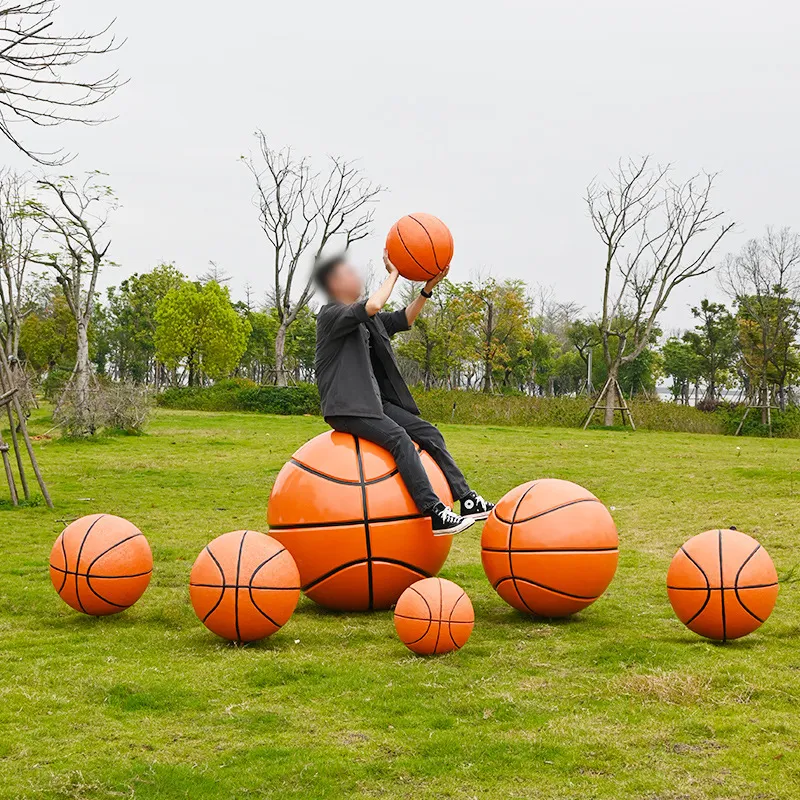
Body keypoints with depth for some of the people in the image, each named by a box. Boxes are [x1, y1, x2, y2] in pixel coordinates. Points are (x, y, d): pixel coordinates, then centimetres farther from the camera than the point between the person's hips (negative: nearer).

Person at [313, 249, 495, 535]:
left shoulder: (366, 318, 20)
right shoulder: (330, 315, -8)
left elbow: (403, 319, 18)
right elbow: (372, 306, -25)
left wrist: (428, 288, 5)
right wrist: (393, 273, -11)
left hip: (374, 401, 9)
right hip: (346, 407, -9)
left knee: (429, 433, -4)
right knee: (398, 437, -29)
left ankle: (466, 500, -7)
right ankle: (436, 514, -35)